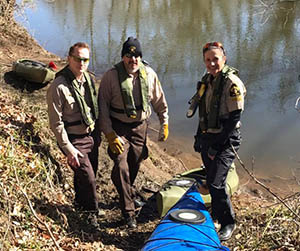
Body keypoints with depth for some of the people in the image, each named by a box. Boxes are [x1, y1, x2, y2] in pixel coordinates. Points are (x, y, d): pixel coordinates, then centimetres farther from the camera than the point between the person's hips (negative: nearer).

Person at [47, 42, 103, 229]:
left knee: (91, 173, 20)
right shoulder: (58, 87, -22)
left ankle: (81, 203, 46)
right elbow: (56, 123, -19)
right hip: (74, 140, -7)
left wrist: (98, 134, 15)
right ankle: (92, 211, 19)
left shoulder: (90, 79, 0)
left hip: (91, 135, 7)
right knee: (87, 177, -5)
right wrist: (68, 149, -20)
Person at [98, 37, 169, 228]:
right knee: (121, 166, -11)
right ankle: (128, 211, 1)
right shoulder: (111, 76, -14)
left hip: (140, 126, 4)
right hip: (119, 127, -4)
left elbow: (159, 100, 9)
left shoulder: (149, 74, -3)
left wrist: (165, 123, 9)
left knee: (135, 164, 16)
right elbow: (103, 106, -11)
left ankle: (130, 193, 44)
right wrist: (109, 134, -16)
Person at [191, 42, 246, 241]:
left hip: (226, 140, -8)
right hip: (208, 138, 8)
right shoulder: (207, 79, 9)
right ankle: (216, 214, 36)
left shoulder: (232, 83, -16)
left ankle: (228, 223, 7)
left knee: (216, 184, -12)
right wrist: (199, 137, 17)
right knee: (212, 181, 16)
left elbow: (234, 118, -19)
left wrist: (216, 145, -17)